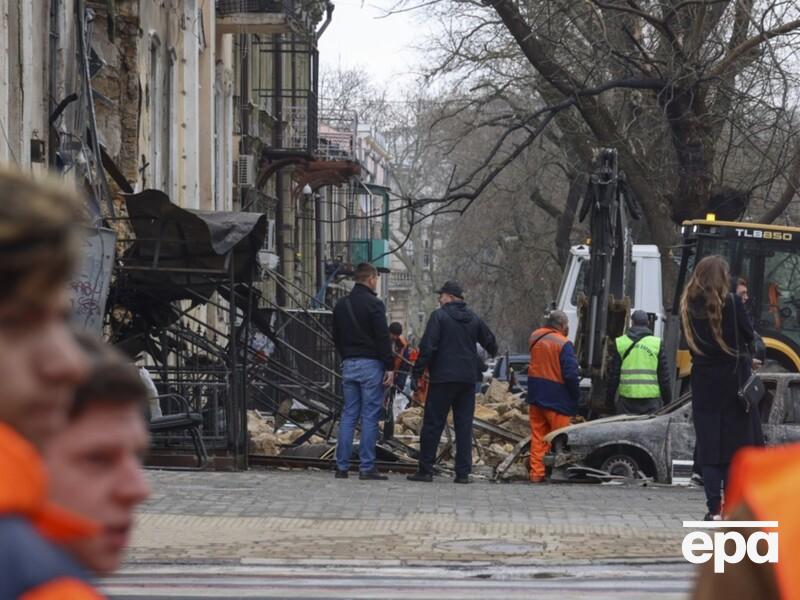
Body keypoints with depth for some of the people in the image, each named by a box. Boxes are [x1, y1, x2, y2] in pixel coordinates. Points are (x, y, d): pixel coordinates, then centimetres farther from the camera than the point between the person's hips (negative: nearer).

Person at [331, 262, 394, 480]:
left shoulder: (341, 305, 12)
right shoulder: (373, 304, -10)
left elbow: (336, 337, 17)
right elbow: (383, 338, -13)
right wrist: (390, 367, -11)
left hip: (349, 364, 6)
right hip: (370, 364, -6)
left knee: (348, 415, 9)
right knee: (370, 416, -4)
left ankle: (342, 466, 6)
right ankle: (366, 467, -6)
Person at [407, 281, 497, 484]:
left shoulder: (439, 316, -6)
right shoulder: (474, 319, 11)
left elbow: (428, 347, -12)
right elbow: (491, 343, 17)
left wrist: (417, 372, -7)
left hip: (443, 377, -5)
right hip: (468, 379, 5)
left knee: (432, 424, 0)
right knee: (464, 425, 6)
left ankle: (425, 470, -1)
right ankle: (463, 472, 2)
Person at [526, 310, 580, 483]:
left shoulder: (534, 337, 6)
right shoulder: (564, 344, -16)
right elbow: (570, 374, -18)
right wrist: (576, 396, -6)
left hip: (536, 396, 7)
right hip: (557, 397, -7)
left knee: (538, 435, 10)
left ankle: (536, 473, 9)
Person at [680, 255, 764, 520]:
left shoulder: (689, 306, 1)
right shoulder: (731, 302, -10)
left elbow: (691, 342, 7)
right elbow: (749, 335, -2)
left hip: (703, 382, 3)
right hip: (733, 379, -3)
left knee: (708, 444, 6)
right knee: (737, 441, 4)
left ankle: (714, 507, 1)